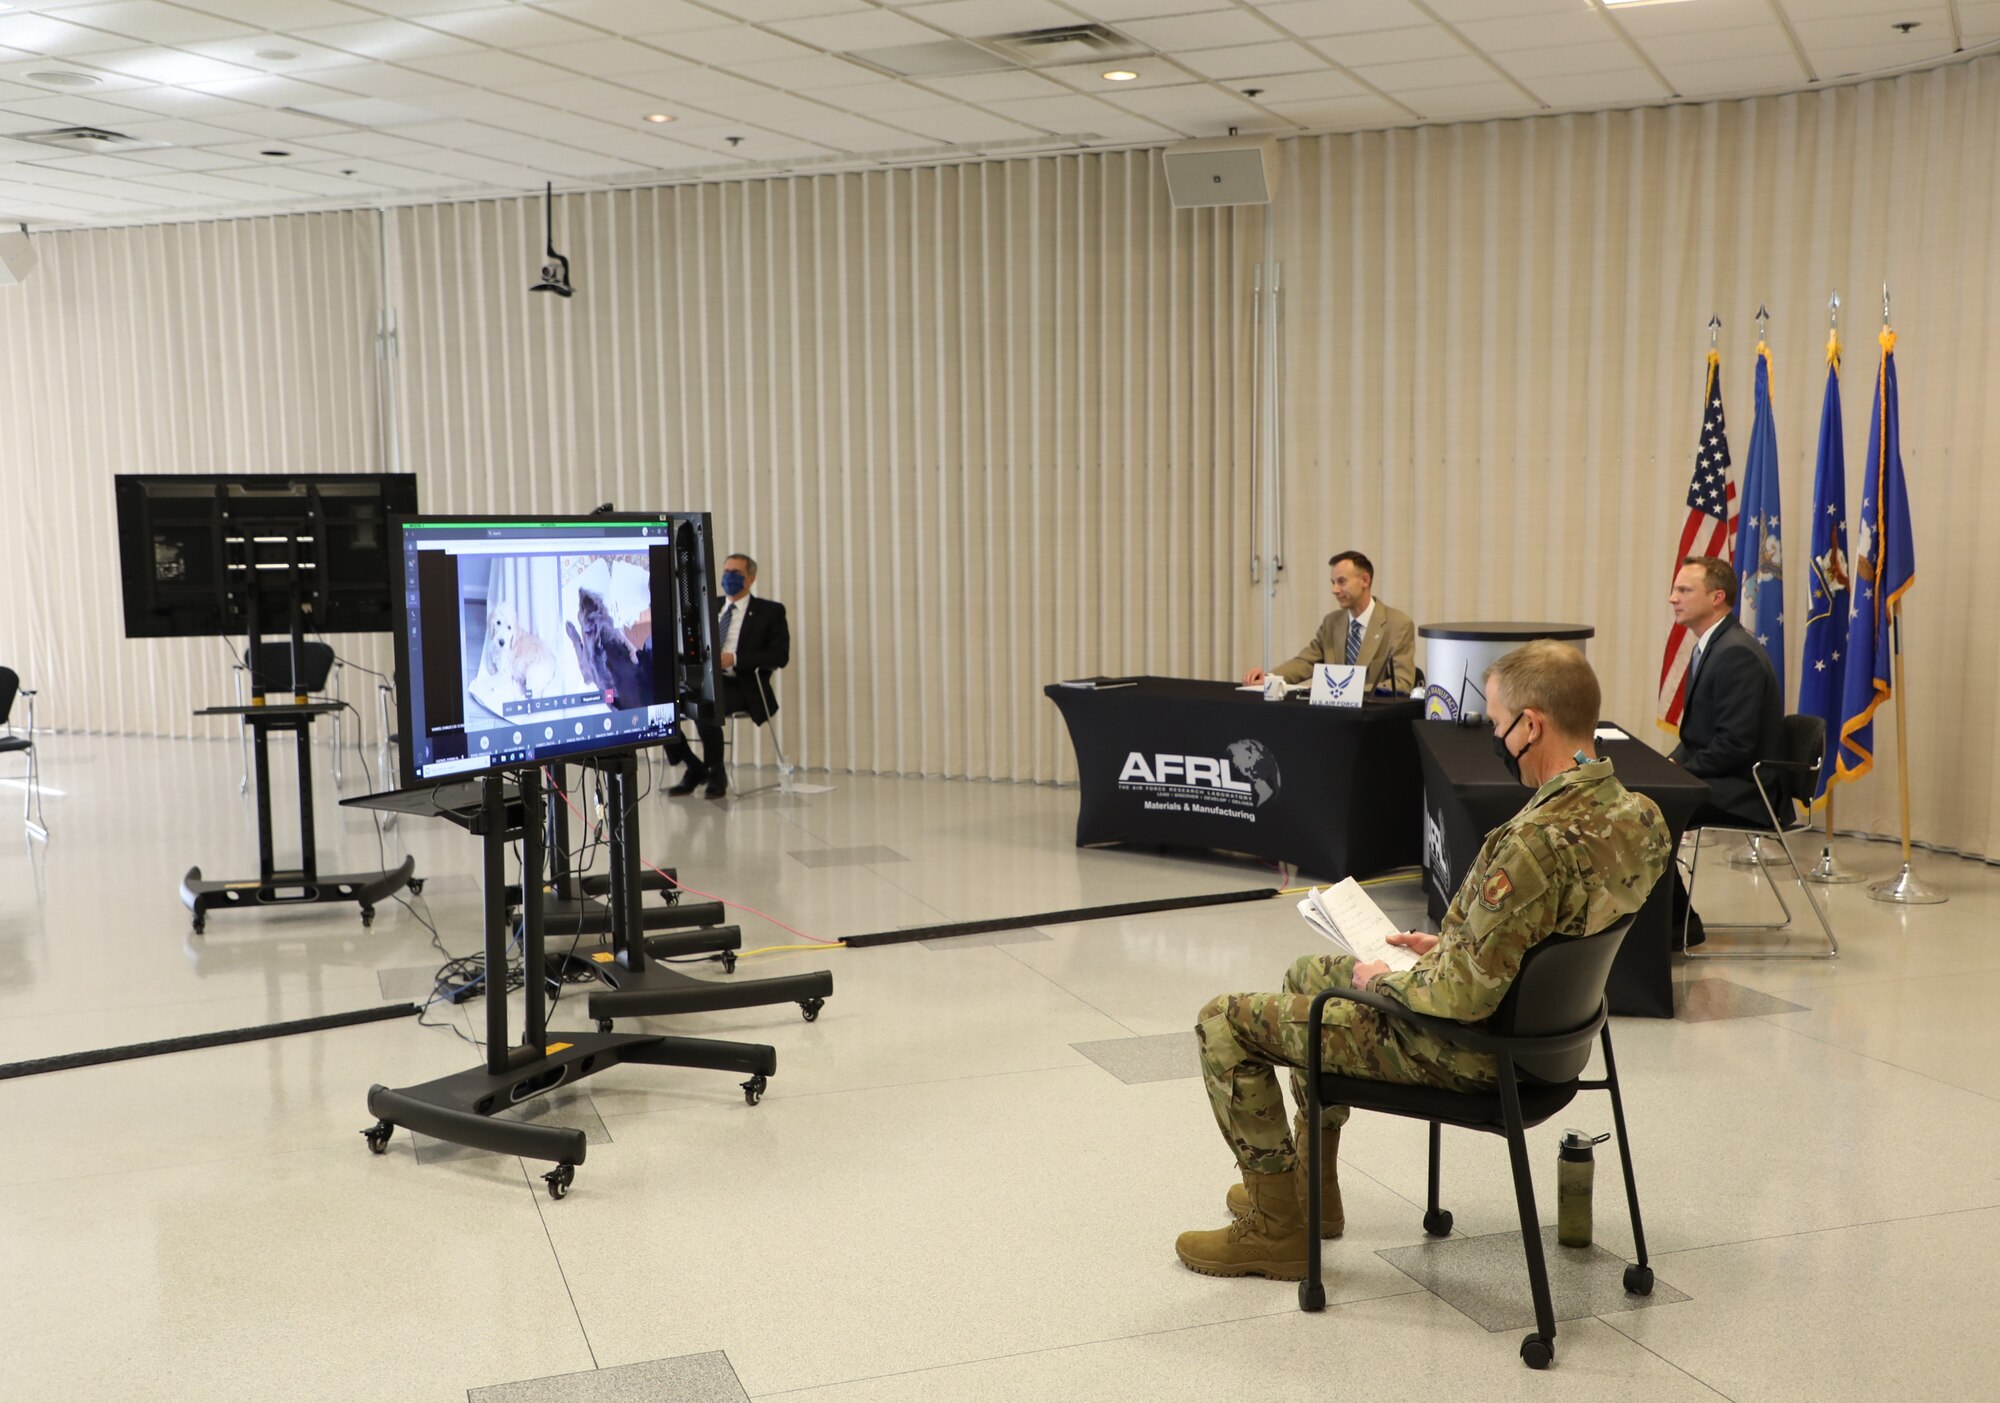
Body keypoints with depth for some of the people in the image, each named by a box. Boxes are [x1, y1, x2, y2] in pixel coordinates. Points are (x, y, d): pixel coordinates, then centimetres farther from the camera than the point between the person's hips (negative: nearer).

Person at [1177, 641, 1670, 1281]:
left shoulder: (1536, 843, -35)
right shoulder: (1637, 813, -5)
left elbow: (1466, 997, -32)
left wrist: (1385, 981, -13)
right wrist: (1451, 945, 9)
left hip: (1471, 1049, -10)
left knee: (1224, 1022, 1)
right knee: (1308, 973, 29)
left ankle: (1277, 1227, 13)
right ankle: (1312, 1187, 39)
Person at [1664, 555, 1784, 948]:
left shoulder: (1737, 653, -19)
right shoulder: (1710, 647, 13)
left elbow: (1734, 745, -24)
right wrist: (1671, 765, 1)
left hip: (1744, 790, -10)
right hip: (1721, 780, 10)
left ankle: (1679, 922, -7)